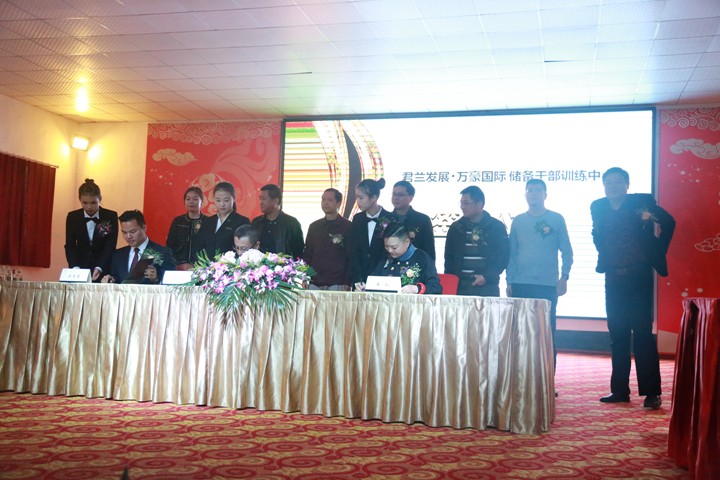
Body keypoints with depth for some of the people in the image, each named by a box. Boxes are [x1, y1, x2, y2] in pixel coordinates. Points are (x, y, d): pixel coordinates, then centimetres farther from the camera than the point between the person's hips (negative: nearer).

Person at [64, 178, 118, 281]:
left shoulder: (111, 217, -7)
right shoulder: (72, 217, 0)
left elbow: (110, 247, -13)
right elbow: (70, 246, -4)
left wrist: (99, 268, -27)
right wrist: (75, 267, -21)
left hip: (104, 270, -2)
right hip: (80, 269, 2)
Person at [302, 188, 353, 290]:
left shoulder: (348, 227, 1)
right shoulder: (314, 226, 14)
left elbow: (351, 258, -2)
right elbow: (307, 254, 15)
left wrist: (347, 283, -9)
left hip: (337, 284, -4)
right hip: (314, 284, 4)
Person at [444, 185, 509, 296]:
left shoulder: (497, 227, 4)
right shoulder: (456, 227, 10)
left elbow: (503, 256, 0)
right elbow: (449, 258, 12)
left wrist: (487, 277, -11)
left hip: (488, 288, -2)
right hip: (460, 286, 2)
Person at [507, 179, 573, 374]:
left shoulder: (556, 219, 4)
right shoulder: (518, 221, 10)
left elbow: (566, 251, 4)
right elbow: (512, 253, 11)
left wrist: (564, 277, -7)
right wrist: (509, 281, 6)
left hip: (548, 285, -2)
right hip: (521, 285, 2)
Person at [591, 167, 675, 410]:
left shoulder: (641, 202, -4)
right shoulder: (598, 207, 7)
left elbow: (668, 221, -3)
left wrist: (656, 254, -5)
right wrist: (605, 257, 7)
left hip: (639, 277, -4)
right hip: (614, 278, 4)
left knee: (643, 333, -5)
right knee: (618, 335, 8)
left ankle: (652, 392, 1)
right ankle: (620, 390, 15)